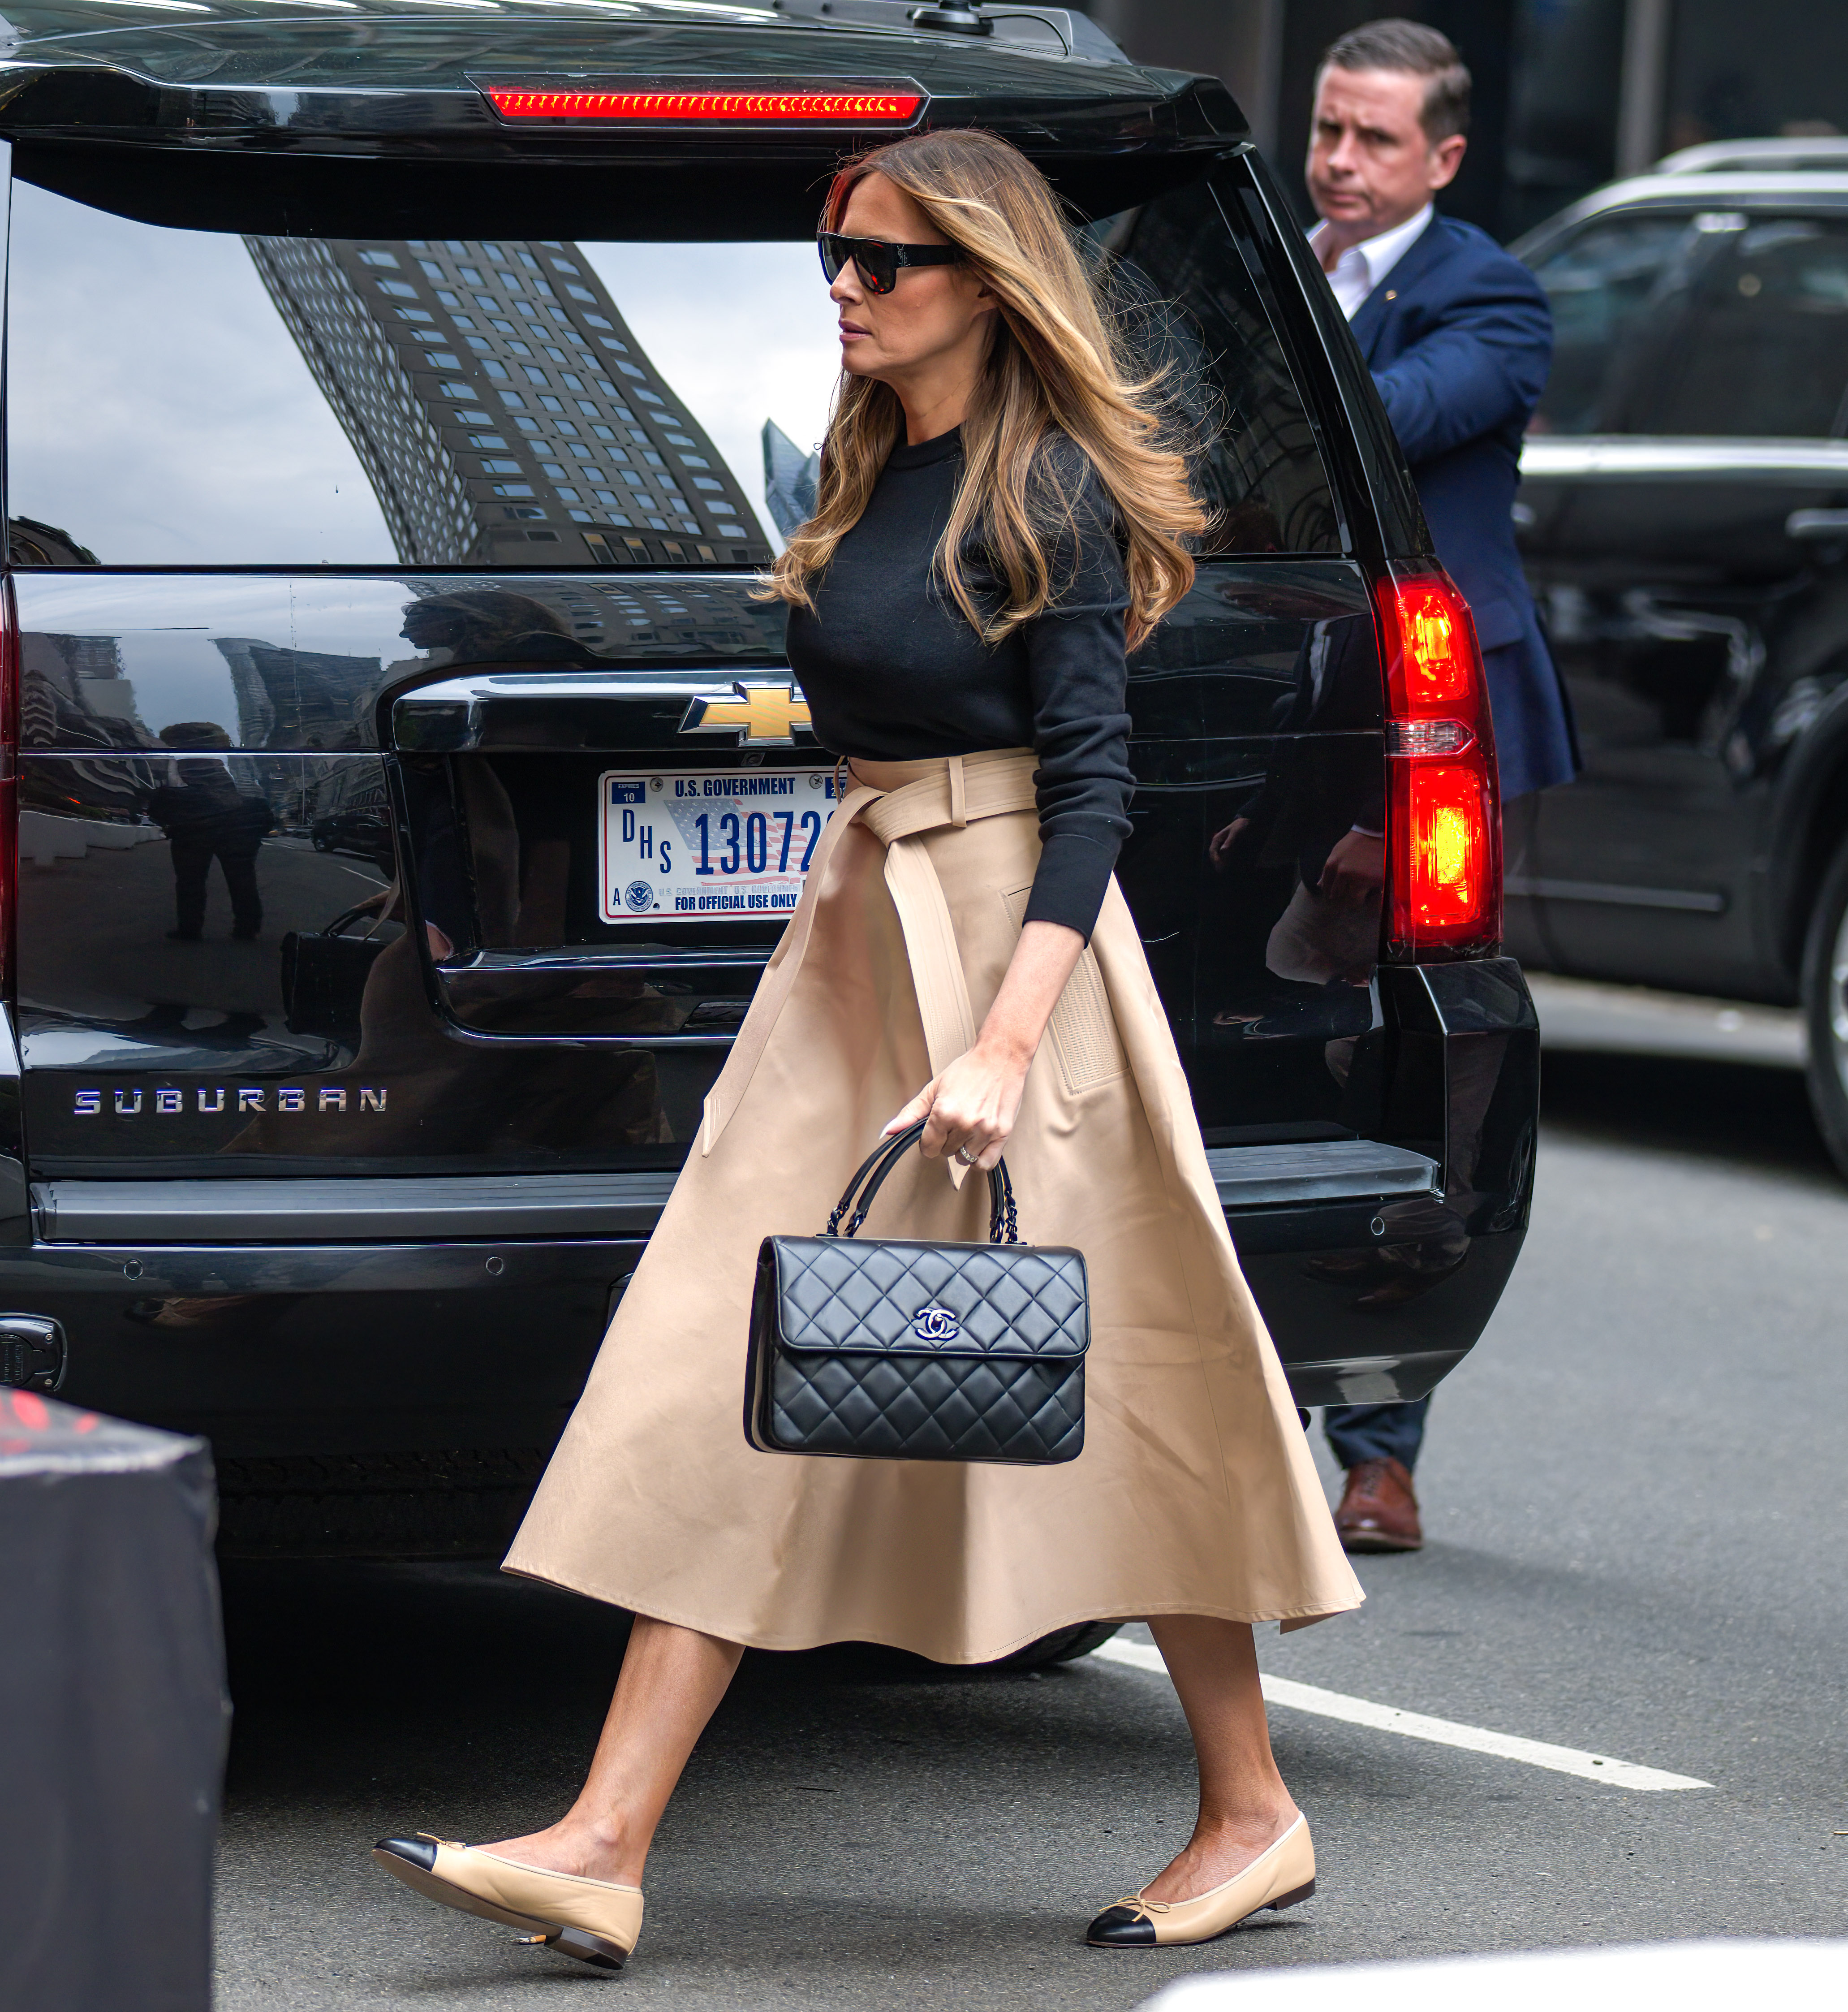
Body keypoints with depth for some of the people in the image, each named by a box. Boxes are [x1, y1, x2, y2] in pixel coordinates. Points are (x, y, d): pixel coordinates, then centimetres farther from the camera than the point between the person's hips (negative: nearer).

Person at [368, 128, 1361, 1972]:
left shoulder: (1047, 492, -11)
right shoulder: (868, 476, 14)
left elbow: (1093, 784, -16)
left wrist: (1005, 1045, -24)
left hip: (1009, 936, -8)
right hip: (855, 934, 8)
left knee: (1100, 1397, 1)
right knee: (734, 1395, 0)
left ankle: (1253, 1818, 16)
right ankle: (601, 1851, -5)